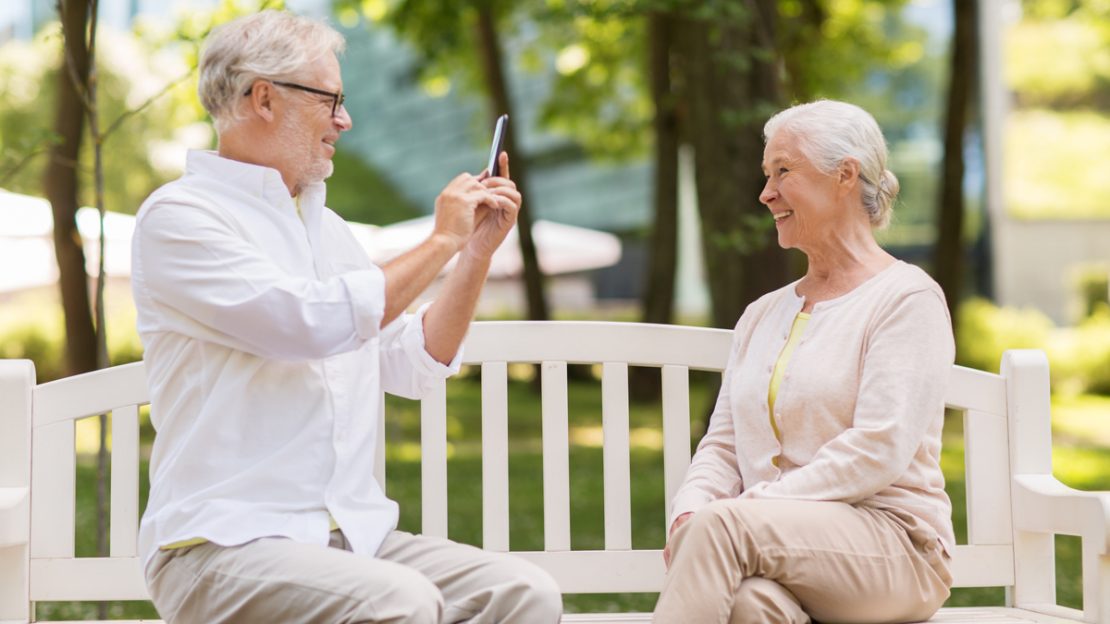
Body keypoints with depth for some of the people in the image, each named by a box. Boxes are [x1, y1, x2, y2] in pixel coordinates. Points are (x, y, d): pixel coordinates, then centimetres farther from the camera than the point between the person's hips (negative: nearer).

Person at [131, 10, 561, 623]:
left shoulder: (326, 226, 19)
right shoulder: (177, 215, -5)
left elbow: (415, 366, 23)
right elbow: (319, 324, -17)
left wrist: (478, 249, 14)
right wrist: (441, 241, -4)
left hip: (355, 535, 7)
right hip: (224, 545, -7)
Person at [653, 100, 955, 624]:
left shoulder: (906, 297, 0)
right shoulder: (763, 315, 23)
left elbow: (877, 452, -12)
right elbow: (723, 444, 16)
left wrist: (756, 506, -17)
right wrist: (690, 510, -7)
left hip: (893, 548, -4)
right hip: (784, 542, 4)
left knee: (722, 523, -34)